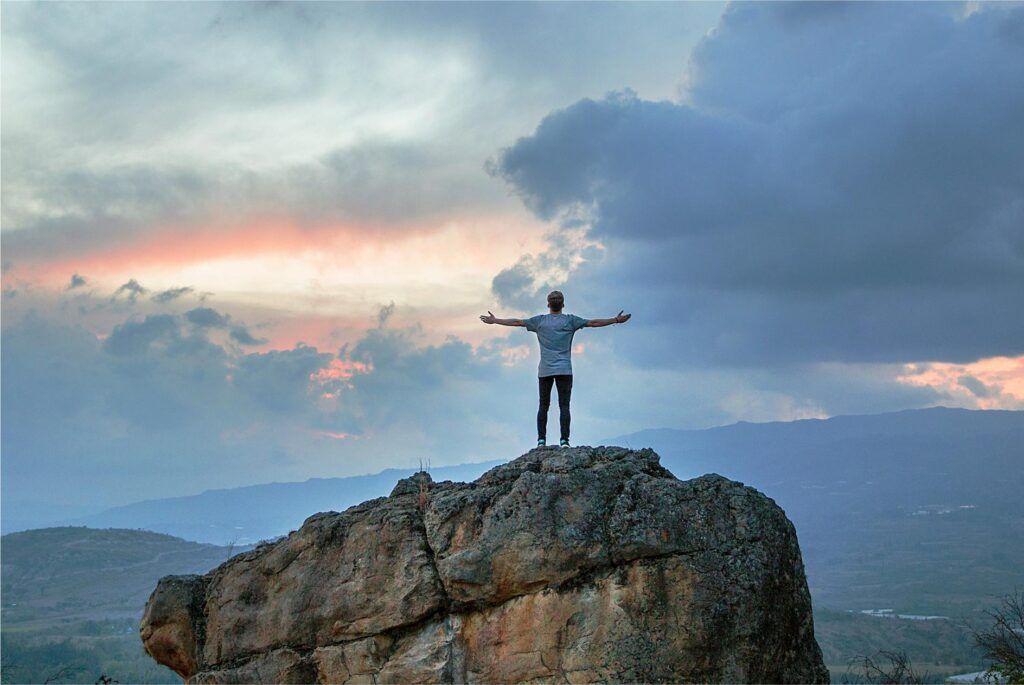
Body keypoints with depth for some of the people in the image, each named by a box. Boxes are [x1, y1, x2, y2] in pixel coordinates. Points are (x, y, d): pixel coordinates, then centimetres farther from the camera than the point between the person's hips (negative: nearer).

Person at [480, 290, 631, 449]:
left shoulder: (540, 320, 6)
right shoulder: (570, 320, 3)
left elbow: (517, 322, 11)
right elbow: (593, 323, 4)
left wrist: (494, 321, 21)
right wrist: (616, 320, 12)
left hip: (544, 371, 1)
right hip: (564, 370, -1)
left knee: (543, 406, 6)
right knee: (564, 406, -3)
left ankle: (541, 440, 0)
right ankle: (564, 441, -10)